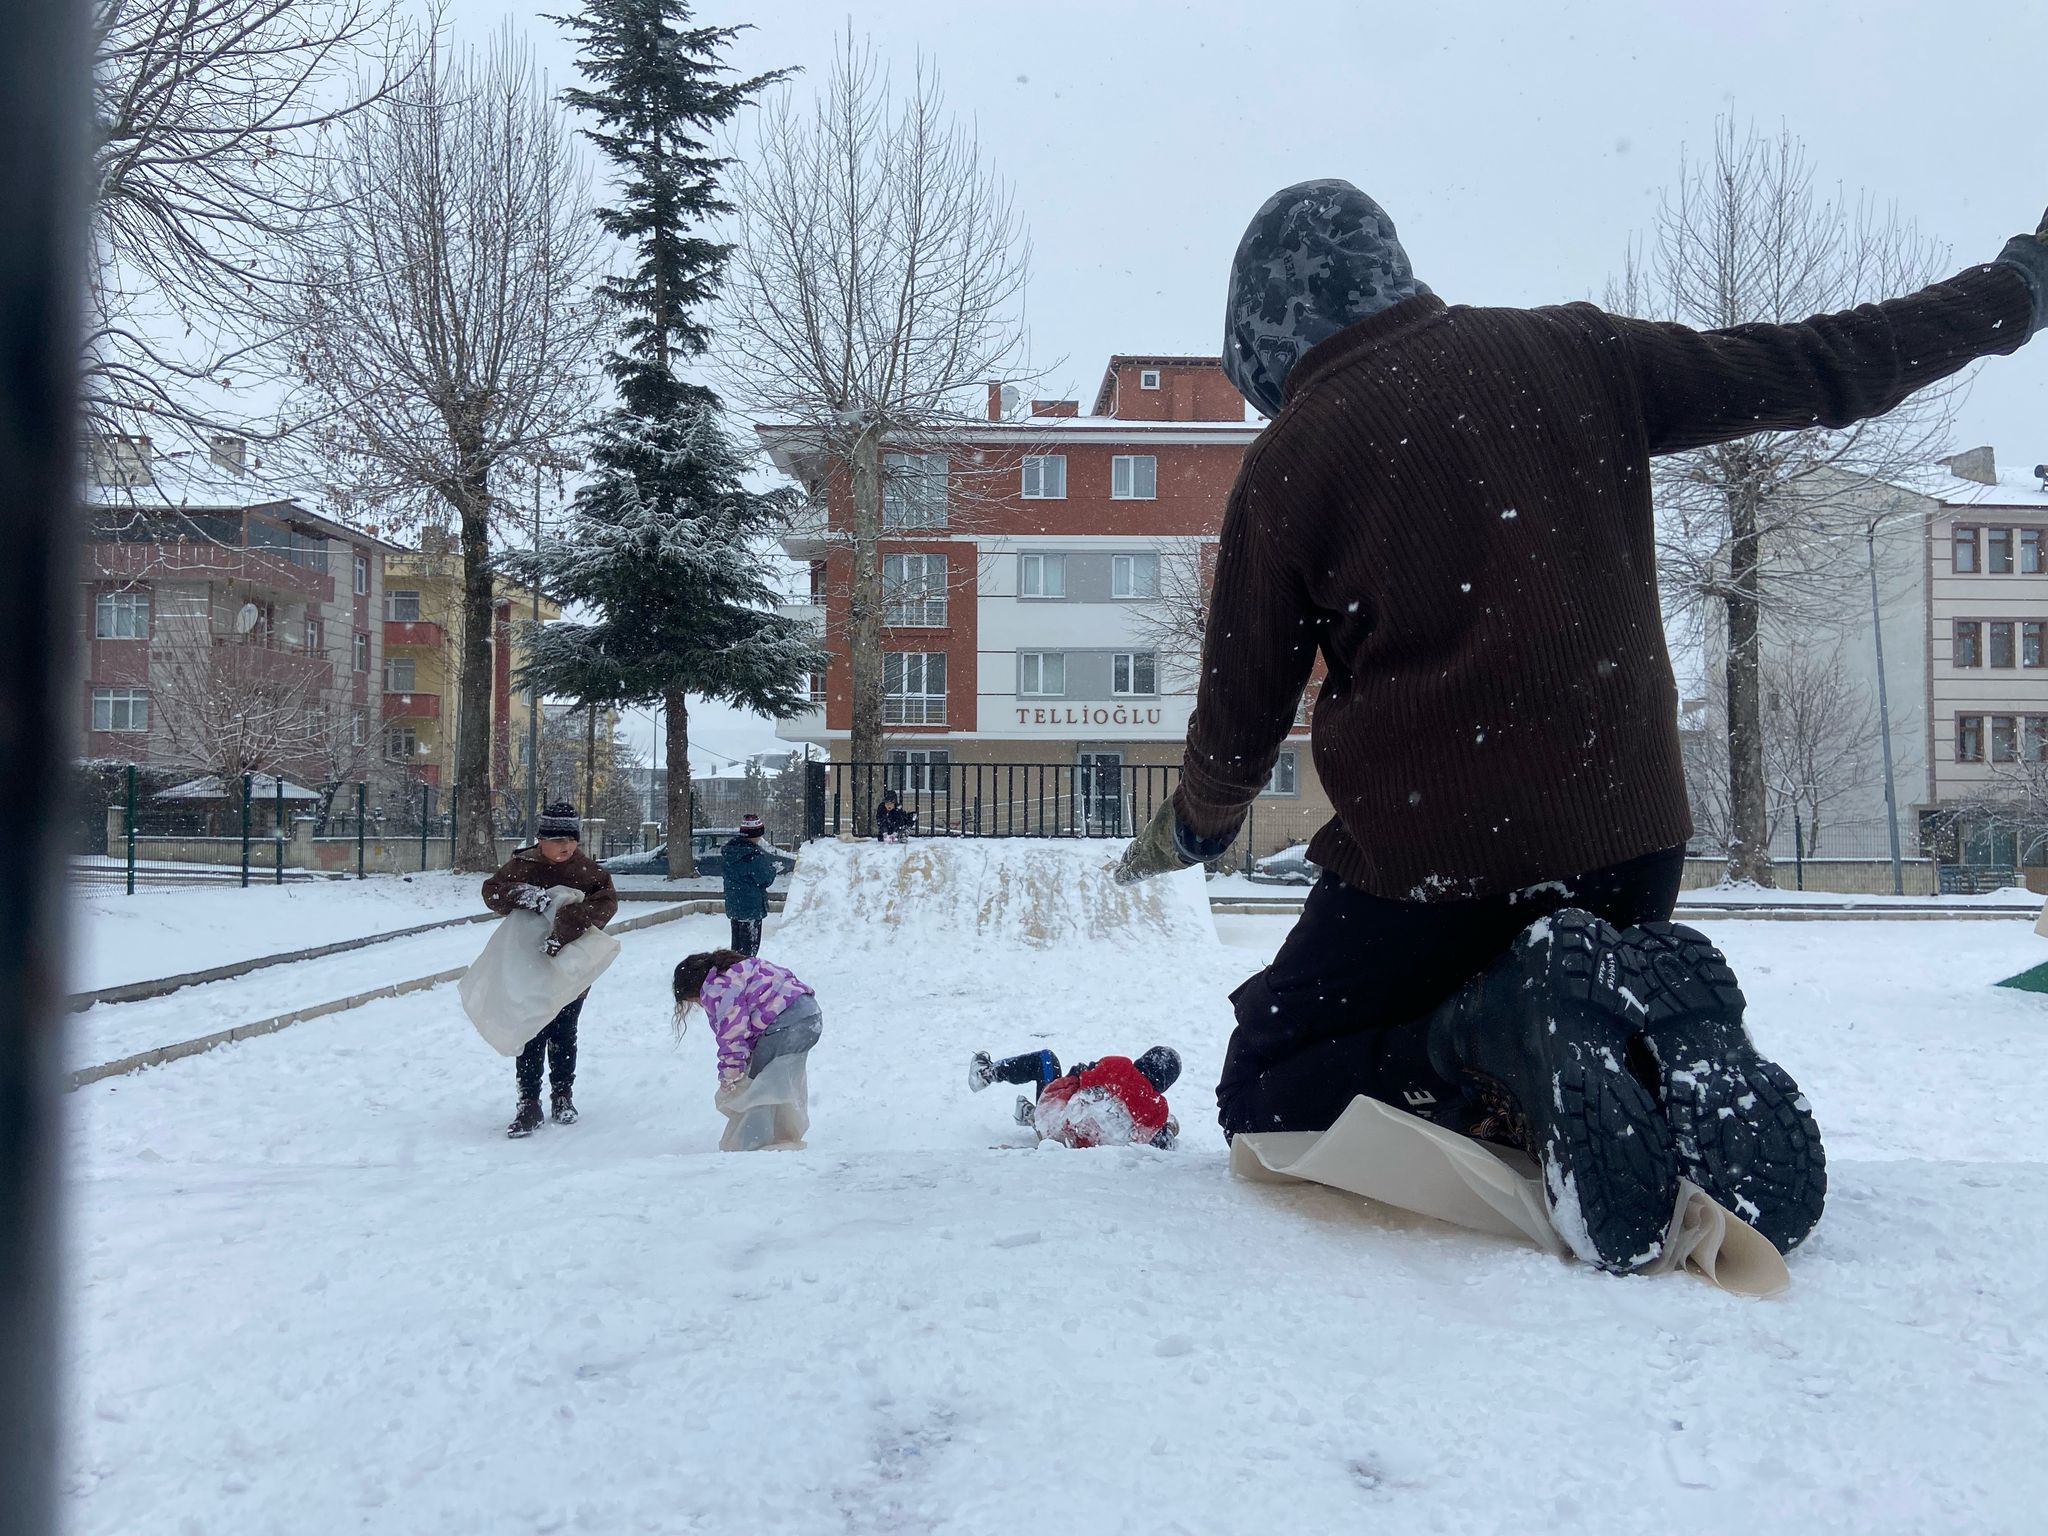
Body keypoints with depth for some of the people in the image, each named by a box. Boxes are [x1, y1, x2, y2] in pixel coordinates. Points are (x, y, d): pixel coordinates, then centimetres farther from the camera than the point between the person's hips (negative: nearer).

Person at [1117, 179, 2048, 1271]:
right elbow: (1818, 370, 11)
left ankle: (1496, 1027, -16)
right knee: (1599, 1011, 33)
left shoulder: (1288, 461, -5)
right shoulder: (1571, 353, 4)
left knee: (1258, 1099, 14)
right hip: (1632, 835, 5)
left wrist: (1192, 829, 24)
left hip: (1427, 855, -4)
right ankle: (1659, 1045, -7)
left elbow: (1241, 714, 2)